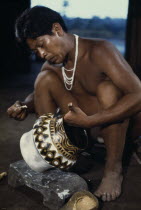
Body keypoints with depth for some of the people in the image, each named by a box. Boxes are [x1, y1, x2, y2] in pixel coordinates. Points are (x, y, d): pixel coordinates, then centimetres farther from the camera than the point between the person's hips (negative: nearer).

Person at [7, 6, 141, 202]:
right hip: (90, 125, 5)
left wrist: (88, 121, -40)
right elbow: (39, 93, 12)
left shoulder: (99, 51, -24)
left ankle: (113, 169, -19)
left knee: (107, 87, -36)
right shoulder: (52, 64, -4)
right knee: (45, 78, -8)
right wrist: (25, 106, -12)